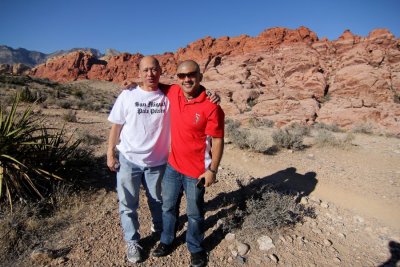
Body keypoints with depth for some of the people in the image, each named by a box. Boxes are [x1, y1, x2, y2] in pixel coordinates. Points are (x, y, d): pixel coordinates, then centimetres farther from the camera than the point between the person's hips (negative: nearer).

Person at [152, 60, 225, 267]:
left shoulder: (211, 107, -20)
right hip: (172, 165, 5)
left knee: (194, 213, 16)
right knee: (168, 206, 23)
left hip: (196, 171, -5)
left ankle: (195, 249, 42)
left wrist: (212, 170, -14)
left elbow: (217, 140, -15)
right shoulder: (173, 94, -4)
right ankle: (166, 240, 48)